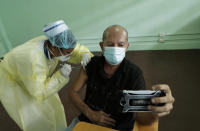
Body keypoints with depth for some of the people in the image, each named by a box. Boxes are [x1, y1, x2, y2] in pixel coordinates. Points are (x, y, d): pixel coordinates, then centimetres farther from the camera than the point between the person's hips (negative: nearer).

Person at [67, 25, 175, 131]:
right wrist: (90, 114, -12)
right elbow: (72, 92, 0)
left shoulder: (134, 74, -15)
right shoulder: (92, 64, -7)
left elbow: (140, 117, -18)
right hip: (87, 120, 2)